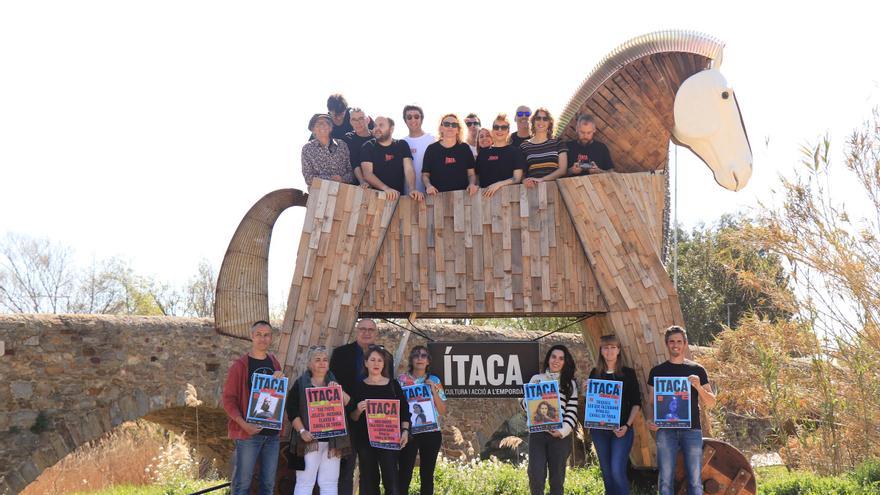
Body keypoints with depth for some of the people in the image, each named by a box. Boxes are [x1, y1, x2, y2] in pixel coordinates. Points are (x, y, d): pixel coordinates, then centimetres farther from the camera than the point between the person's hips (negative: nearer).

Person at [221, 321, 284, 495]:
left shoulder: (274, 364, 13)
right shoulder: (239, 366, -3)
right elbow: (228, 399, -7)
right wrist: (243, 424, -20)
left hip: (272, 433, 5)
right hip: (248, 433, -5)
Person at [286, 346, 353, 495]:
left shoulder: (335, 382, 15)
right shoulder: (301, 383, 6)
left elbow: (349, 404, 5)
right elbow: (292, 410, -2)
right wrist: (302, 431, -14)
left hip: (333, 440, 3)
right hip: (310, 439, -3)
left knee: (329, 483, 3)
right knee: (305, 481, -4)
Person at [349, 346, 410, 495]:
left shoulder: (393, 384, 9)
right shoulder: (359, 386, 8)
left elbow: (404, 410, 8)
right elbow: (352, 417, 9)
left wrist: (405, 431, -4)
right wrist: (358, 410, -12)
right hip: (364, 439, 1)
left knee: (391, 478, -10)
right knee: (369, 479, 1)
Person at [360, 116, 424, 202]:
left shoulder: (402, 145, 9)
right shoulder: (368, 147, 3)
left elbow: (409, 169, -4)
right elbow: (367, 173, -11)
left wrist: (412, 189, -25)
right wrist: (386, 188, -28)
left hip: (398, 196, 2)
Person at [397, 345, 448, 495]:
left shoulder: (434, 380, 8)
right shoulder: (402, 379, 3)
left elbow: (442, 411, 6)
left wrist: (434, 391, -5)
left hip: (431, 433, 2)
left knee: (427, 474, 5)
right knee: (405, 473, -9)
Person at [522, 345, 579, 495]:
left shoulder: (570, 384, 9)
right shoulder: (536, 379, 12)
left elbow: (572, 412, 1)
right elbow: (525, 404, 11)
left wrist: (563, 431, -13)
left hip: (559, 436, 0)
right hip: (537, 433, 0)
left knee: (557, 478, 3)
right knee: (536, 476, -9)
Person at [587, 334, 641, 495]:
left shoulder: (628, 373, 0)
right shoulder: (595, 373, 7)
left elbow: (636, 403, 0)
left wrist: (627, 425, -11)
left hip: (621, 429, -3)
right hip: (599, 430, 4)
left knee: (618, 471, -14)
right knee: (606, 473, 8)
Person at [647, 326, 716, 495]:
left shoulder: (697, 370, 8)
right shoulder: (657, 371, 10)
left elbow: (711, 403, 6)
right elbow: (652, 403, 12)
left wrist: (698, 386, -12)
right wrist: (651, 420, -8)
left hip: (692, 430, 0)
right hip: (665, 430, 0)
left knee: (695, 480, -1)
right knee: (665, 480, -1)